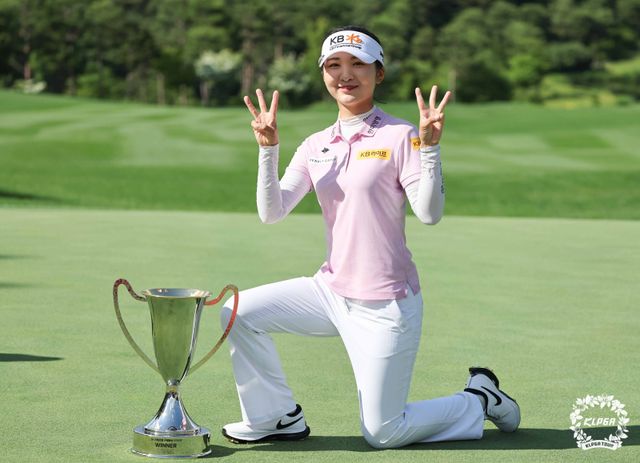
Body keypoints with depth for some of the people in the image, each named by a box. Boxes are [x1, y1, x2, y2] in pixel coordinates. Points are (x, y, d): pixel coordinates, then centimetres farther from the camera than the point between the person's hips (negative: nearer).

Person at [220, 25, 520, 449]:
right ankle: (280, 418, 12)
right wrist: (268, 148, -12)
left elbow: (429, 214, -19)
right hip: (332, 291, 6)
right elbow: (272, 212, -2)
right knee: (240, 314, -5)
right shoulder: (316, 145, 7)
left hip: (385, 306, -6)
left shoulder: (400, 136, -9)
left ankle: (480, 399, 22)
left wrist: (429, 147, -28)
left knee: (382, 435, -3)